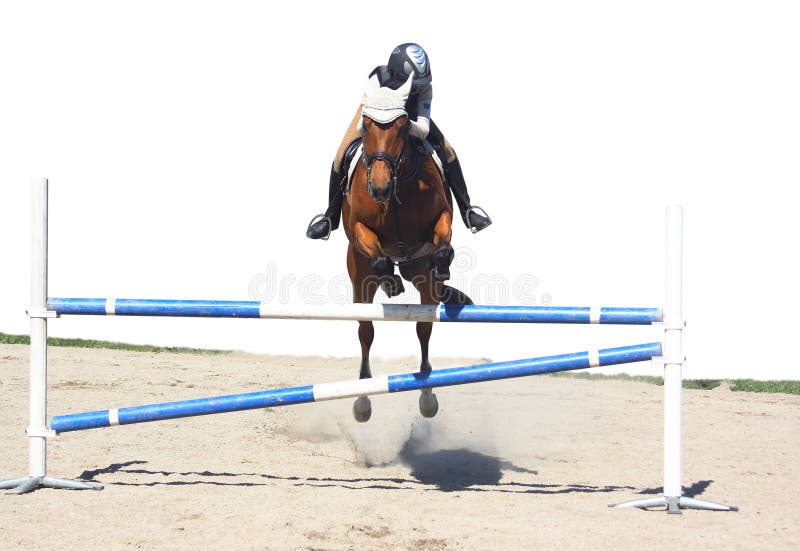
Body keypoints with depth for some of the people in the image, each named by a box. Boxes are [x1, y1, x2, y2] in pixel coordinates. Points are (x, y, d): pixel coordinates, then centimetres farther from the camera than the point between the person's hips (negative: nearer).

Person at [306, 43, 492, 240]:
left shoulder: (424, 87, -38)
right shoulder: (376, 81, -42)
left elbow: (424, 129, -45)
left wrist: (409, 126, -66)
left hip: (411, 115, 1)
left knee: (447, 152, -10)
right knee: (342, 158, -13)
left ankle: (467, 210, 8)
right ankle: (331, 217, 11)